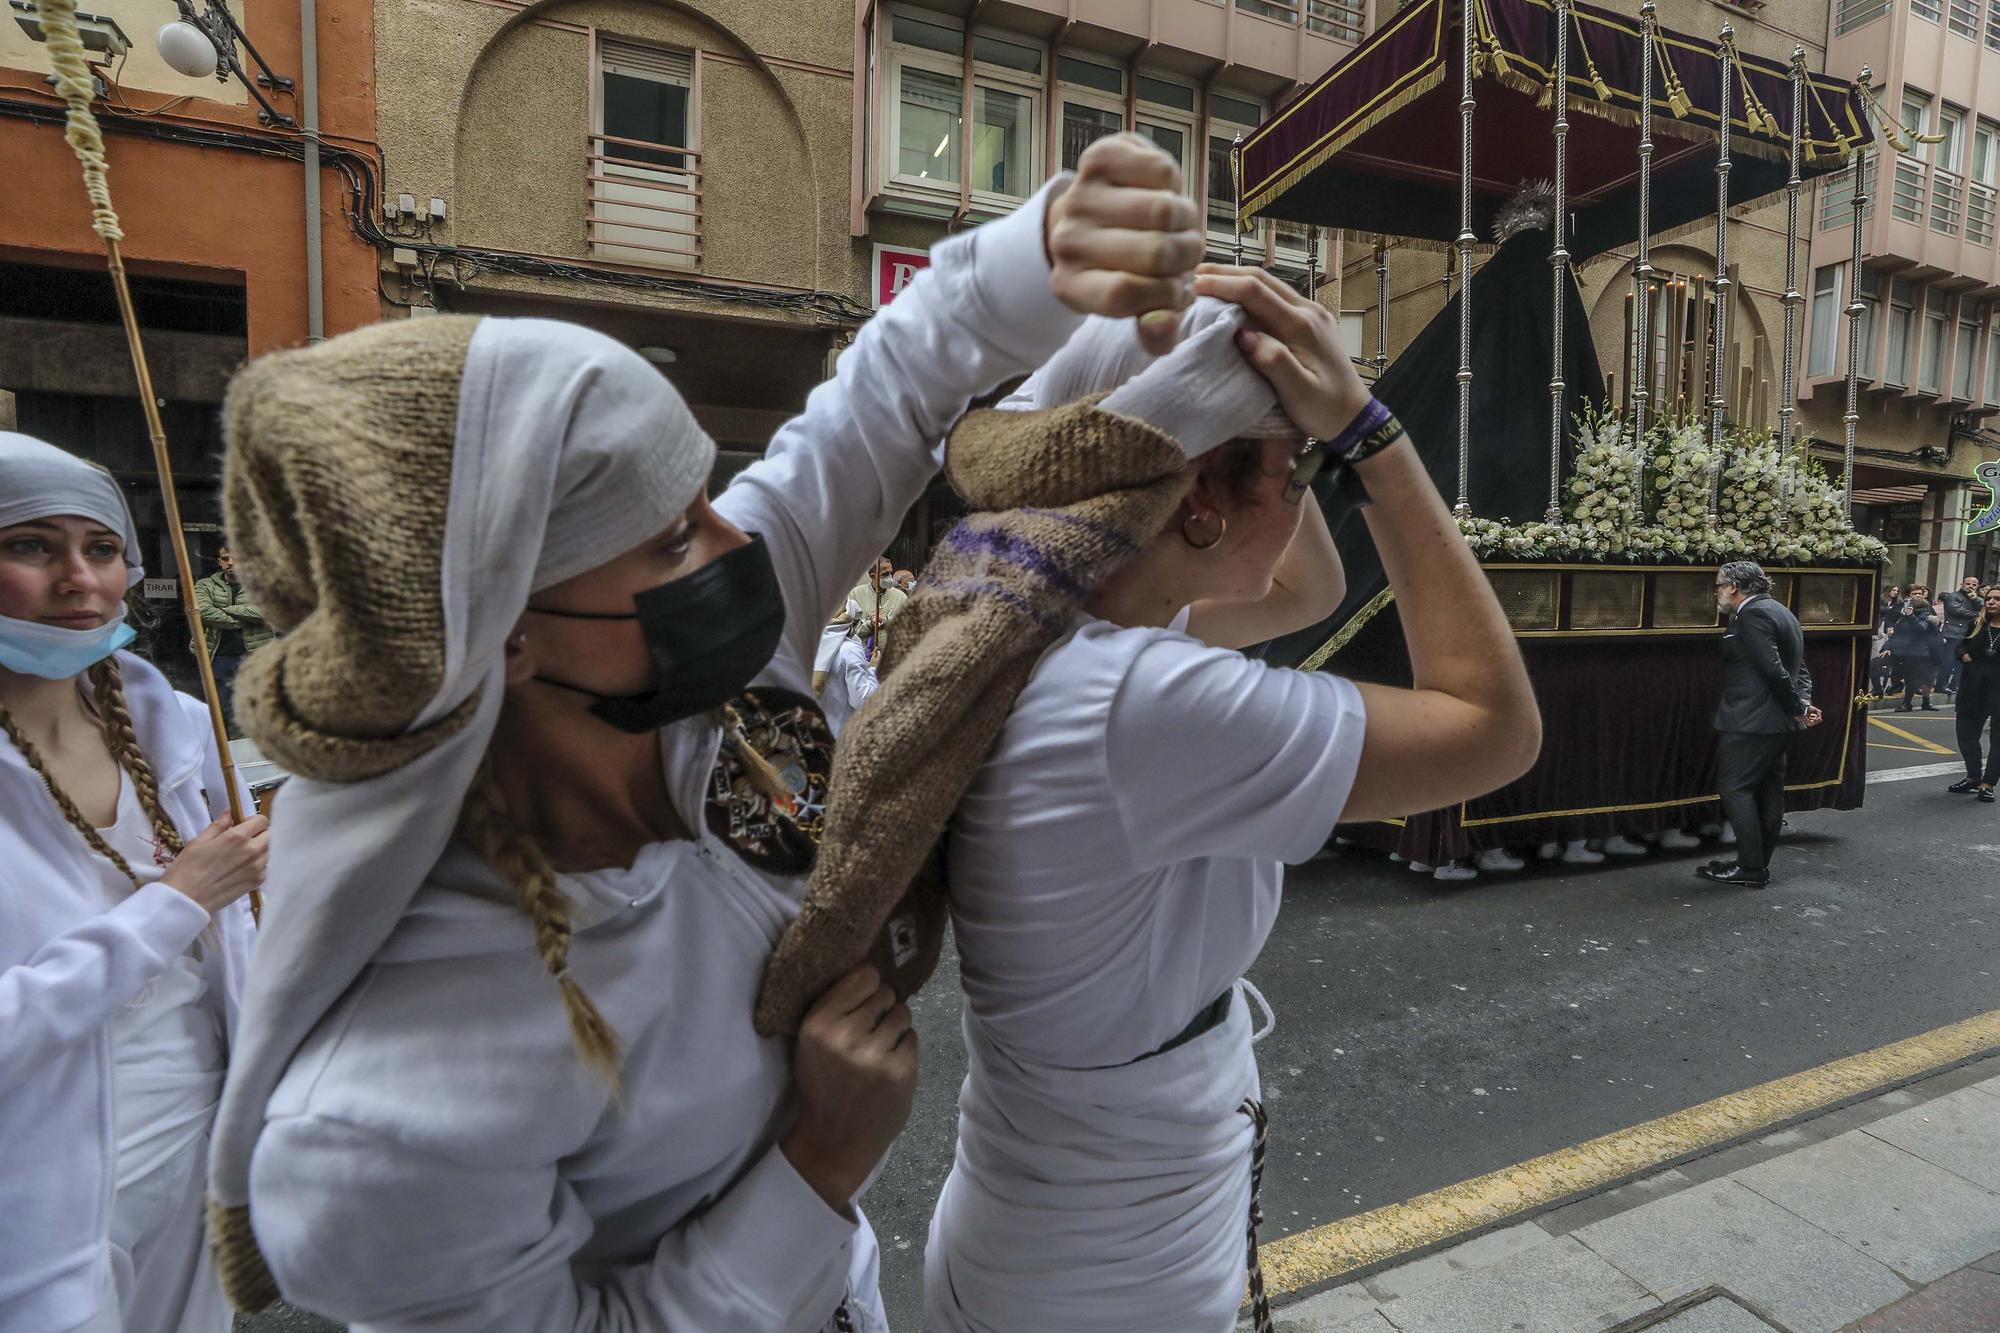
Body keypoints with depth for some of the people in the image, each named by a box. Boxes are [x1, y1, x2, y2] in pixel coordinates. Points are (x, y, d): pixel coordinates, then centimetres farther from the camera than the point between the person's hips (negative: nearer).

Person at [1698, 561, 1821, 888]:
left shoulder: (1752, 615, -16)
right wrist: (1802, 702, 1)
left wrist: (1799, 708, -11)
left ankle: (1750, 868, -1)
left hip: (1751, 720, -10)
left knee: (1734, 788, -5)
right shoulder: (1778, 612, 17)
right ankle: (1759, 865, 19)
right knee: (1768, 790, 12)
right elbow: (1798, 667, 15)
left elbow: (1773, 670, -21)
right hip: (1775, 720, 10)